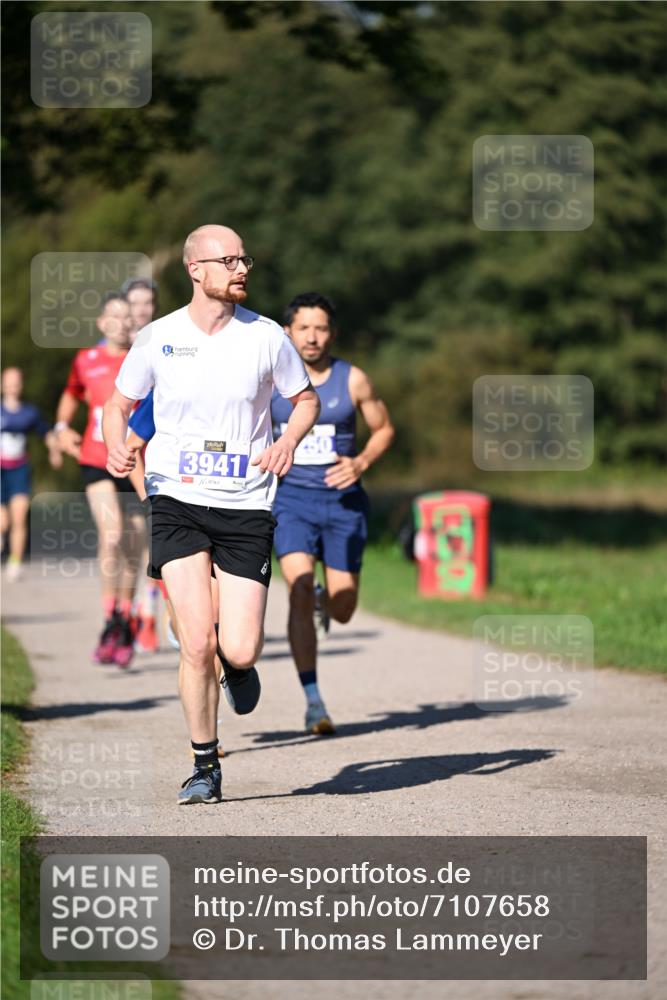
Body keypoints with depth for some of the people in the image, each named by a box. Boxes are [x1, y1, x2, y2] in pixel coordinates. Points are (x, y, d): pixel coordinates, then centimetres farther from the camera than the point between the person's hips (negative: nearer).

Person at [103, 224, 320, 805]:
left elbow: (306, 399, 14)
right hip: (176, 500, 0)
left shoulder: (266, 337, -1)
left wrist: (288, 440, -7)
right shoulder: (159, 339, -1)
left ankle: (239, 663, 32)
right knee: (196, 643, -13)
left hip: (246, 506, 1)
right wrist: (117, 446, -8)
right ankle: (205, 766, 4)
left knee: (239, 651, -8)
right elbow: (119, 404, 14)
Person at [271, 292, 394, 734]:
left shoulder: (353, 380, -3)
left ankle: (325, 600, 46)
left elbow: (384, 429, 8)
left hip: (343, 499, 1)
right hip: (292, 498, -1)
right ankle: (313, 701, -14)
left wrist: (361, 463, -8)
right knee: (300, 591, -19)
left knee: (343, 609, 4)